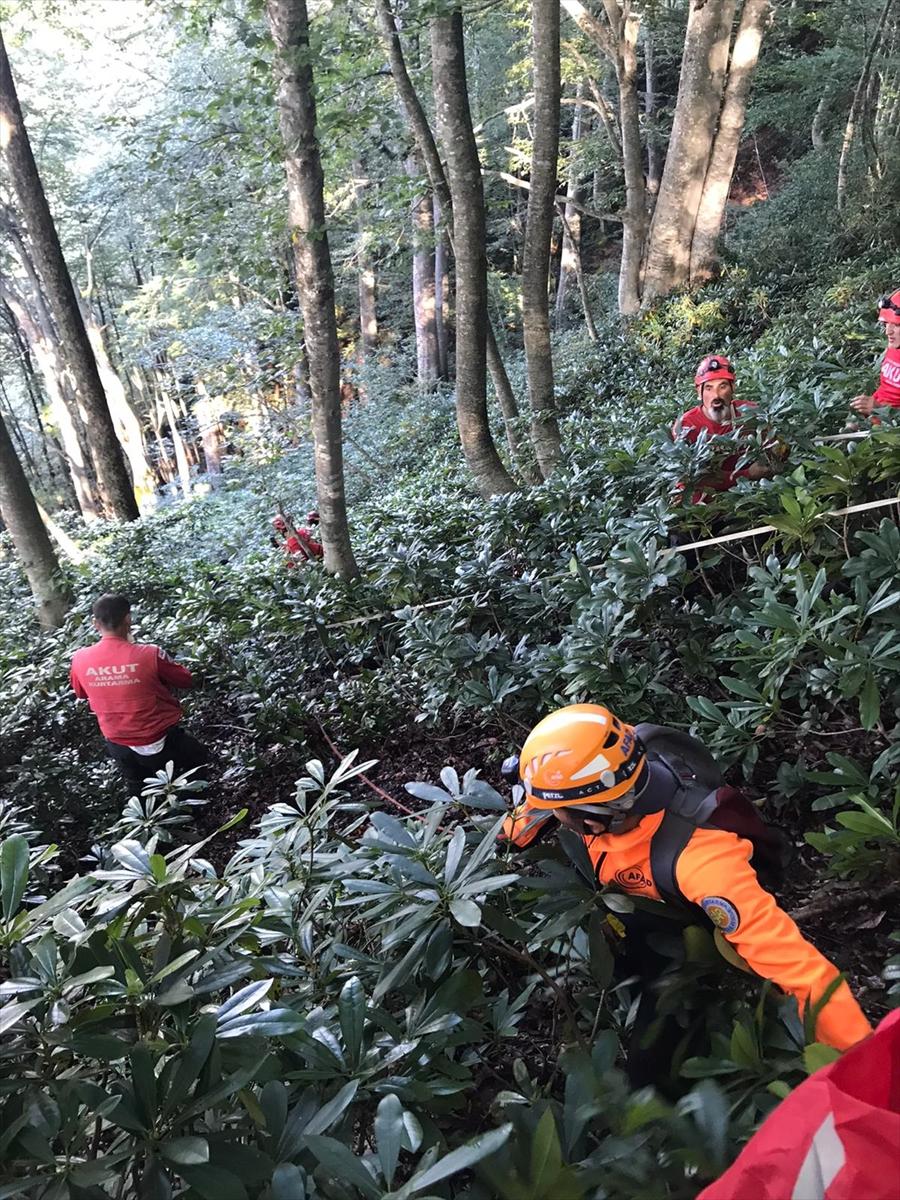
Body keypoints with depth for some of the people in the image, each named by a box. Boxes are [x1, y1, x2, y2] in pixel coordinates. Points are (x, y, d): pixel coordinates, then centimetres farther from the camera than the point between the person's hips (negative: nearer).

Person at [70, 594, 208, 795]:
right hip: (159, 744, -4)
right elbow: (187, 680, -7)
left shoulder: (79, 659, -12)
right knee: (199, 759, 24)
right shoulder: (149, 655, -24)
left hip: (118, 747, 4)